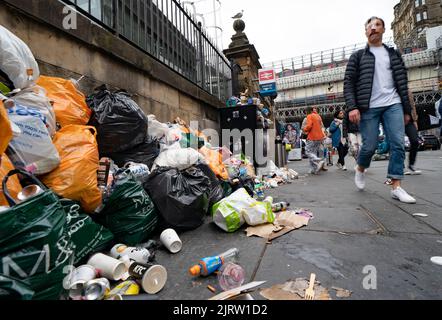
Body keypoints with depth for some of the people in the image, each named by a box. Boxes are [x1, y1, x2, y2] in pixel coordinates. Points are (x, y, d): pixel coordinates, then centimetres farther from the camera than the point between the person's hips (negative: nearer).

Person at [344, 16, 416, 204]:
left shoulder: (394, 54, 18)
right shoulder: (358, 56, 9)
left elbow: (402, 82, 16)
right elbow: (348, 83, -1)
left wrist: (407, 109, 10)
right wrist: (352, 107, -15)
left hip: (393, 105, 3)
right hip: (368, 108, -3)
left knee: (398, 144, -5)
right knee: (370, 146, -5)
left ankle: (396, 187, 1)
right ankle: (360, 169, 26)